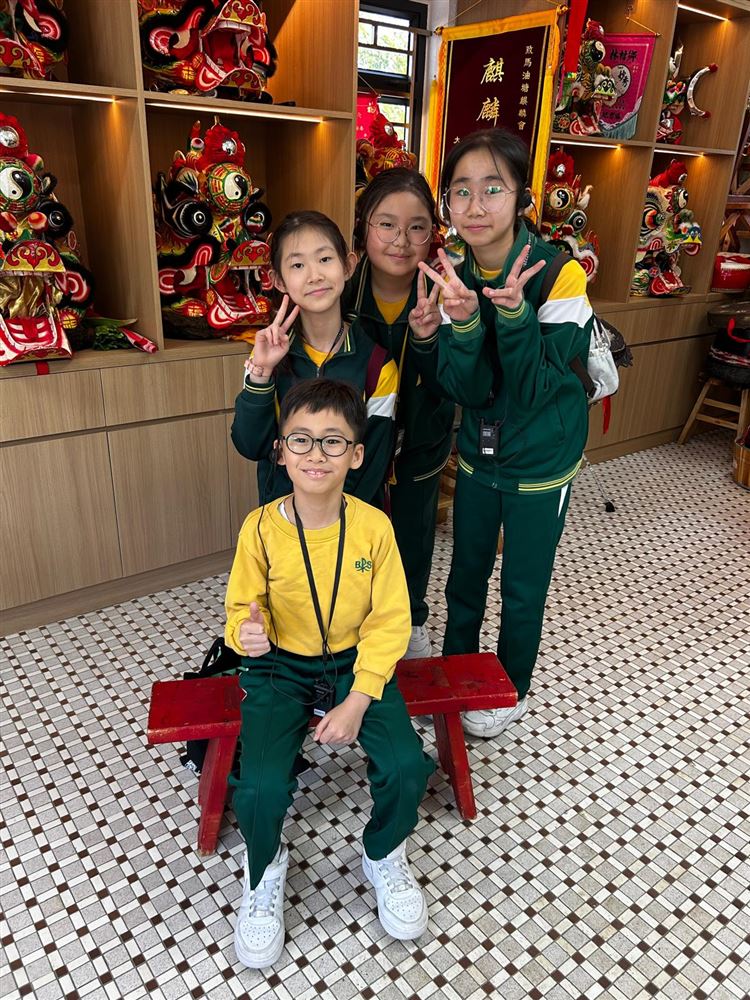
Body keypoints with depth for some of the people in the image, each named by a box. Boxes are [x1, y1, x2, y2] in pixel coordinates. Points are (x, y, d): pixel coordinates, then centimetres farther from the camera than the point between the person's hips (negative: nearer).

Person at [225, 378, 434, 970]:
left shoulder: (374, 526, -14)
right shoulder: (262, 528, -15)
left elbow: (389, 621, -8)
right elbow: (244, 607, -2)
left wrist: (357, 702, -16)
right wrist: (248, 631, -28)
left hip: (357, 662, 1)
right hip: (281, 667, 0)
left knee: (406, 766, -19)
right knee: (261, 787, -20)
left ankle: (385, 857, 18)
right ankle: (265, 870, 19)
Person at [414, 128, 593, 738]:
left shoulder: (559, 272, -22)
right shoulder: (457, 276, -8)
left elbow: (534, 388, -23)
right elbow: (466, 390, -15)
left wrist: (513, 312, -36)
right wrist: (464, 321, -33)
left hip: (541, 463, -4)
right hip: (478, 454, 4)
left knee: (523, 589, 13)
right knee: (465, 575, 20)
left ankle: (511, 691, 39)